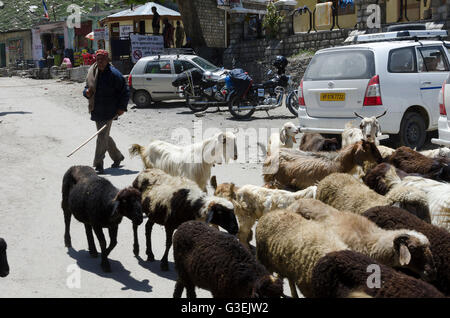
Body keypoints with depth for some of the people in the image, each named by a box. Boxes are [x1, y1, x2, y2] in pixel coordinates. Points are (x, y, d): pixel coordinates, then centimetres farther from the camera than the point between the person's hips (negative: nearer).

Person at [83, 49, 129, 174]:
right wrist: (87, 92, -5)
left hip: (108, 111, -7)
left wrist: (122, 107, -14)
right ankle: (117, 156, 36)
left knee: (102, 136, -11)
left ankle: (98, 165, -7)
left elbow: (125, 91, -8)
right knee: (105, 136, 17)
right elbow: (87, 87, 20)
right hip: (96, 111, 7)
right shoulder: (92, 72, 8)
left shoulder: (114, 74, -11)